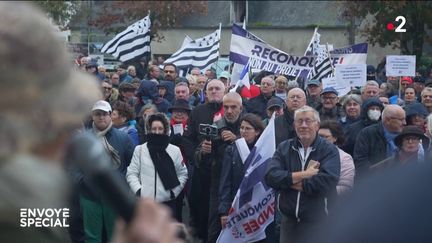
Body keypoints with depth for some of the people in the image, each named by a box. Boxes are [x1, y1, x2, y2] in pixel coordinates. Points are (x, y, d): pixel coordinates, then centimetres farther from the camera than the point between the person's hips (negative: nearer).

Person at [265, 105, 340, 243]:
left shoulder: (329, 150, -3)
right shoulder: (284, 148, 8)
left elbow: (328, 182, -20)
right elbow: (270, 176, -6)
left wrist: (289, 181, -11)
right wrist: (302, 175, -16)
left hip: (319, 223, -3)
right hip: (289, 221, 3)